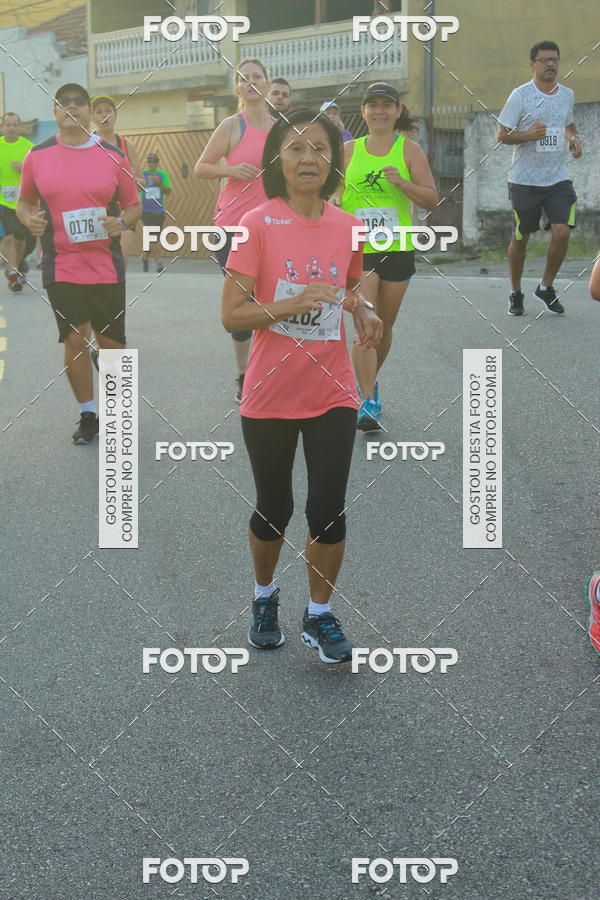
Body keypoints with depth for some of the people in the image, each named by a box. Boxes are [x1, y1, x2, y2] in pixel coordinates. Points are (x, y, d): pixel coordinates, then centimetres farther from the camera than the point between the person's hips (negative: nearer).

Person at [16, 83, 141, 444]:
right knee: (75, 339, -4)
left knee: (111, 341, 7)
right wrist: (29, 219, -7)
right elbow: (25, 201, 15)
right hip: (61, 266, 0)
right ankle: (87, 414, 14)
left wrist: (122, 222, -13)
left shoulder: (113, 156, 1)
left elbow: (133, 205, 8)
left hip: (107, 267, 0)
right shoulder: (37, 156, 3)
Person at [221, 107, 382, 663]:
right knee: (273, 509, 12)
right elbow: (231, 315, -13)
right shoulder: (257, 225, -10)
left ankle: (320, 617, 22)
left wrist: (362, 310, -3)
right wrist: (296, 301, -26)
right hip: (269, 396, -2)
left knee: (328, 509, 2)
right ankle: (265, 597, 39)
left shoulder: (347, 227, 2)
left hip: (331, 394, 2)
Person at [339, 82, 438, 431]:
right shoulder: (349, 150, 5)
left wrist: (402, 182, -18)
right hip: (356, 249, -1)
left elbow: (432, 199, -2)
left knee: (384, 327, 13)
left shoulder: (409, 149, 2)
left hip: (397, 249, 1)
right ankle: (368, 403, -13)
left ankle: (371, 381, 38)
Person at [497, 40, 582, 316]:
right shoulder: (520, 95, -7)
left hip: (558, 179, 3)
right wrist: (529, 134, -23)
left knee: (562, 232, -12)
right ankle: (515, 293, 23)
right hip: (524, 180, -3)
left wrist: (573, 137, 4)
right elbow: (502, 135, -6)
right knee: (520, 238, 5)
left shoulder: (567, 94, 8)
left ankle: (546, 288, 8)